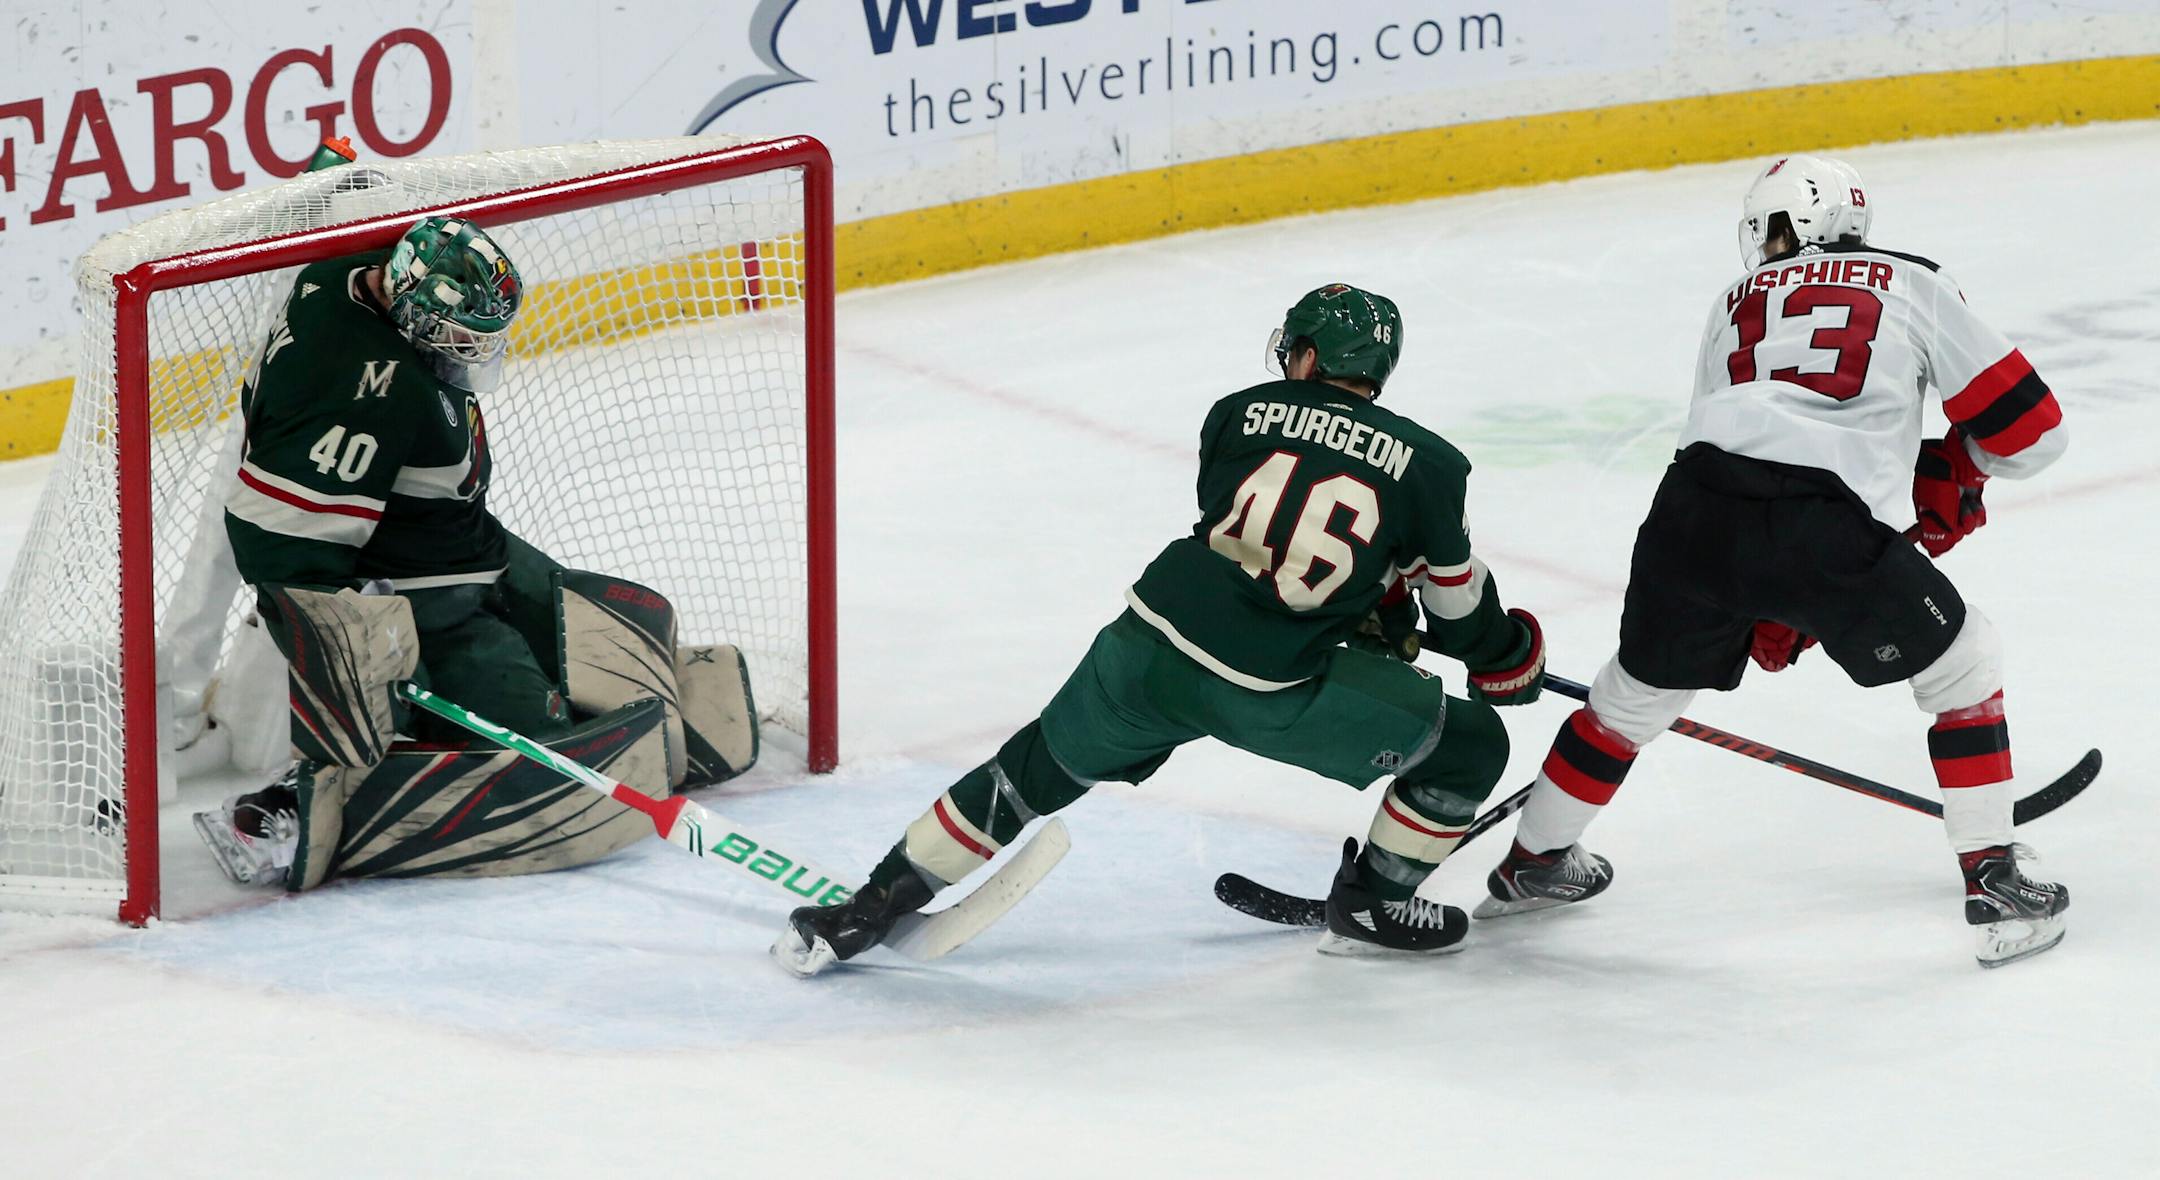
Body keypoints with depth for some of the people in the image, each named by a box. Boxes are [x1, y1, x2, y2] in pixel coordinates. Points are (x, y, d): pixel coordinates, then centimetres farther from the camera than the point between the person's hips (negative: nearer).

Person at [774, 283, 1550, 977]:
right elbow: (1456, 597, 14)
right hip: (1273, 692, -3)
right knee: (1470, 747, 14)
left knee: (1037, 771, 24)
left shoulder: (1241, 414, 12)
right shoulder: (1424, 463, 4)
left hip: (1151, 645, 3)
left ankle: (874, 905, 25)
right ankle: (1370, 909, 24)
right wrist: (1503, 656, 35)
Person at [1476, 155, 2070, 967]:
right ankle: (1996, 887, 13)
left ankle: (1531, 864, 44)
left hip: (1694, 513, 4)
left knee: (1640, 687, 29)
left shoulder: (1736, 303, 29)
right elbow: (2029, 430, 16)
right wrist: (1951, 465, 37)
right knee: (1961, 664, 20)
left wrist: (1767, 614, 38)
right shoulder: (1913, 285, 20)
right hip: (1827, 532, -3)